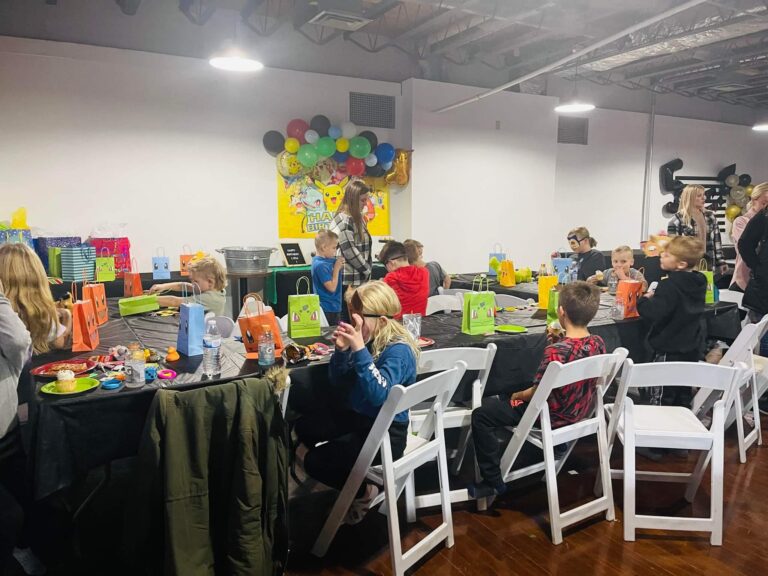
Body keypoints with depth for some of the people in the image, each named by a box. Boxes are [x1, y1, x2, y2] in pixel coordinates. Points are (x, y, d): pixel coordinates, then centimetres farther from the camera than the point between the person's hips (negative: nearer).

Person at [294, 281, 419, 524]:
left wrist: (359, 349, -39)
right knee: (304, 426, 7)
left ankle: (364, 492, 12)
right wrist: (342, 350, -13)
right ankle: (350, 475, 16)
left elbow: (379, 395, -37)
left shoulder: (398, 350, -23)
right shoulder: (368, 340, -3)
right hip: (359, 416, 8)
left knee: (315, 462, -14)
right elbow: (338, 381, 6)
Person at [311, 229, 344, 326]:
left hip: (333, 307, 9)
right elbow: (332, 287, -21)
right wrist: (337, 268, -16)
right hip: (328, 309, -9)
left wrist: (339, 265, -1)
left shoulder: (329, 260, 6)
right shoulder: (320, 265, -21)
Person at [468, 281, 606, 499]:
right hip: (581, 411, 8)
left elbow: (536, 393, -19)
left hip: (554, 417, -8)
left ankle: (493, 481, 3)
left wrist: (517, 396, 1)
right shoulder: (599, 343, -11)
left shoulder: (555, 352, -33)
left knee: (480, 415, -3)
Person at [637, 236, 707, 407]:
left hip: (669, 351, -8)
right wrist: (656, 296, 16)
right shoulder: (699, 282, 2)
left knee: (661, 399, 2)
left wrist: (644, 300, -12)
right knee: (683, 396, 20)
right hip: (692, 348, 8)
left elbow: (653, 314, -29)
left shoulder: (670, 285, -24)